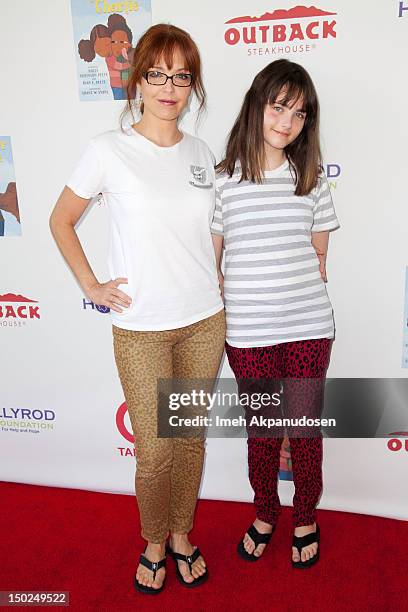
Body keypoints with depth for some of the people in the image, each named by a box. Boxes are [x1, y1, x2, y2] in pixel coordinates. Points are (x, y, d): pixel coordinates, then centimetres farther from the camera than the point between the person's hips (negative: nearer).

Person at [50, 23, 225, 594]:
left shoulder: (201, 152, 5)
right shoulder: (109, 150, -7)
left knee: (192, 437, 15)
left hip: (205, 321, 4)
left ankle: (182, 534, 39)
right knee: (155, 451, 4)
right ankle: (154, 544, 33)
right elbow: (61, 220, 3)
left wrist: (214, 276, 10)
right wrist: (92, 285, -4)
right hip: (140, 329, -3)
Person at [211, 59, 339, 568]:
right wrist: (226, 310, -4)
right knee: (263, 430, 13)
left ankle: (305, 518, 37)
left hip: (308, 329, 1)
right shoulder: (223, 181, -2)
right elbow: (210, 258, 2)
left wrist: (301, 300, 0)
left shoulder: (312, 178, 3)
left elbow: (320, 255, 9)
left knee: (305, 427, 11)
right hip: (248, 334, -1)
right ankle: (265, 513, 40)